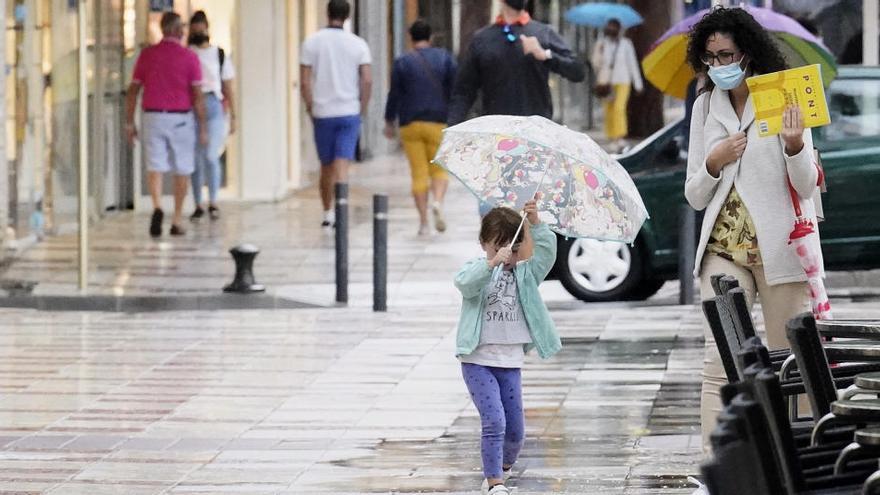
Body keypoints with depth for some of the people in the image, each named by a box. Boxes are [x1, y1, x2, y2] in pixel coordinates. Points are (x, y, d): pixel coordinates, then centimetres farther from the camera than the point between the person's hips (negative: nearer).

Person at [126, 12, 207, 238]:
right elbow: (197, 95, -8)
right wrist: (203, 128, -2)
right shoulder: (189, 57, -6)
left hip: (153, 117, 1)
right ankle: (177, 221, 14)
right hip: (181, 118, -1)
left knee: (155, 167, -1)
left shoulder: (146, 55, 2)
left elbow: (132, 91, 3)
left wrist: (129, 122, 10)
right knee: (182, 170, 11)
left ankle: (157, 207, -27)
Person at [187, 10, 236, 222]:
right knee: (196, 160, 4)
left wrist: (233, 117, 5)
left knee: (211, 156, -11)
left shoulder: (220, 55, 7)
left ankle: (213, 203, -2)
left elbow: (228, 88, 9)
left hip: (213, 107, -1)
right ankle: (198, 205, 11)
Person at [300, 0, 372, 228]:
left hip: (322, 114, 1)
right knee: (342, 164, -6)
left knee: (327, 166, 15)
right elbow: (367, 80, -5)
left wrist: (310, 108, 7)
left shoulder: (312, 42, -2)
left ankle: (327, 213, 25)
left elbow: (305, 81, -5)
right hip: (349, 112, -1)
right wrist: (362, 108, 7)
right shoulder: (358, 44, -1)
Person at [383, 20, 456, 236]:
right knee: (439, 169, 10)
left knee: (419, 172, 3)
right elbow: (456, 89, -1)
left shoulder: (402, 62, 0)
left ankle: (423, 221, -1)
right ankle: (438, 202, -20)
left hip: (410, 123, 0)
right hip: (438, 123, 0)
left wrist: (389, 122, 14)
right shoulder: (444, 58, 3)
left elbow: (395, 94, 2)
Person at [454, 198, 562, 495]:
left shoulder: (524, 274, 7)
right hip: (478, 361, -4)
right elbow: (464, 282, -25)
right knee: (494, 421, -16)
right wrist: (493, 262, -38)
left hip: (511, 361, 4)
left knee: (516, 429, 8)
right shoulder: (476, 270, -2)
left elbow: (546, 253, -9)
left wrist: (536, 224, -22)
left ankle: (503, 469, 34)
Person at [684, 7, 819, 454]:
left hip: (779, 245, -3)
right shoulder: (706, 107, 10)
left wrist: (795, 145, -22)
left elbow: (807, 186, -3)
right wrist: (714, 162, -8)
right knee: (719, 365, -8)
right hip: (724, 248, 3)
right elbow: (695, 197, 13)